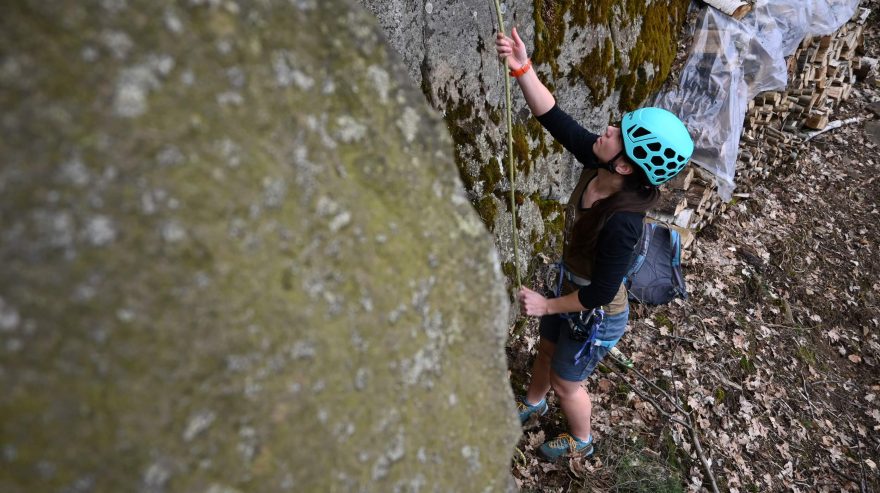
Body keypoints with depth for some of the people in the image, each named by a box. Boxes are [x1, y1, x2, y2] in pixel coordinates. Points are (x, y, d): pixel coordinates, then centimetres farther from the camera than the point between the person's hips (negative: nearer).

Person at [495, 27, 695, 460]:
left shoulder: (622, 223, -40)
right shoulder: (595, 165, -21)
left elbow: (600, 293, -30)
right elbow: (553, 118, -18)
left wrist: (547, 305, -18)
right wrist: (522, 68, -30)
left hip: (597, 316, -7)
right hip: (573, 289, 7)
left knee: (567, 382, 19)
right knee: (546, 351, 31)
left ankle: (581, 441, 51)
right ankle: (533, 403, 63)